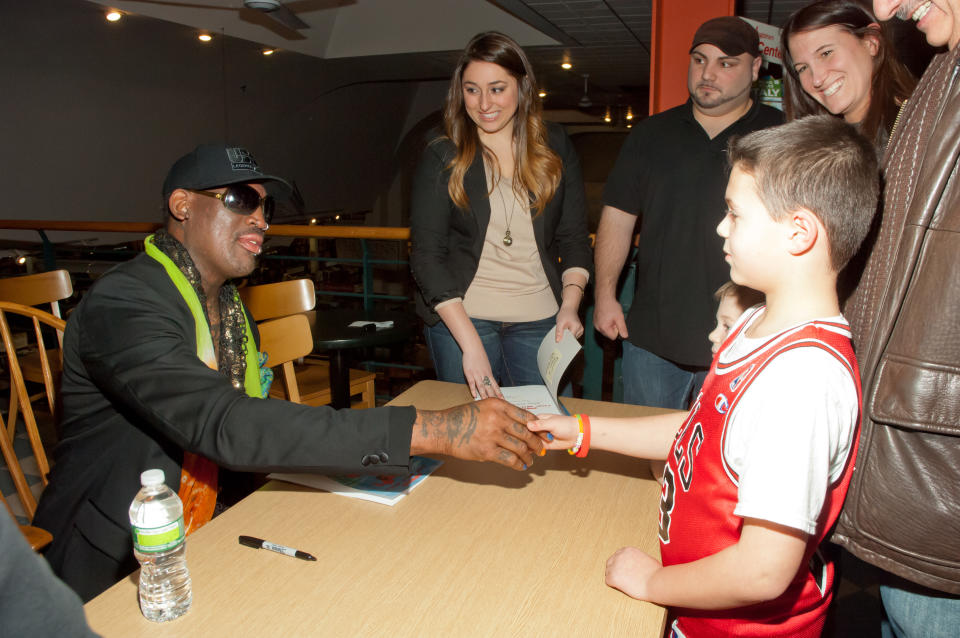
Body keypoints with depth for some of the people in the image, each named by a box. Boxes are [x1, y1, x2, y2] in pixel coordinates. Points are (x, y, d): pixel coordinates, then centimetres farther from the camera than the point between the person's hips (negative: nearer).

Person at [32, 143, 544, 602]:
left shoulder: (229, 306, 7)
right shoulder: (121, 304, -22)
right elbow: (224, 427, -36)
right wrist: (429, 430, -40)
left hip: (203, 543, 7)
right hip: (112, 573, -7)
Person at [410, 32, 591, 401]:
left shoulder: (555, 147, 5)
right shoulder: (442, 157, -2)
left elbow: (574, 236, 8)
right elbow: (427, 255, -8)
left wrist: (570, 305, -9)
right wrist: (470, 342, -17)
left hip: (540, 320, 2)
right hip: (459, 318, -2)